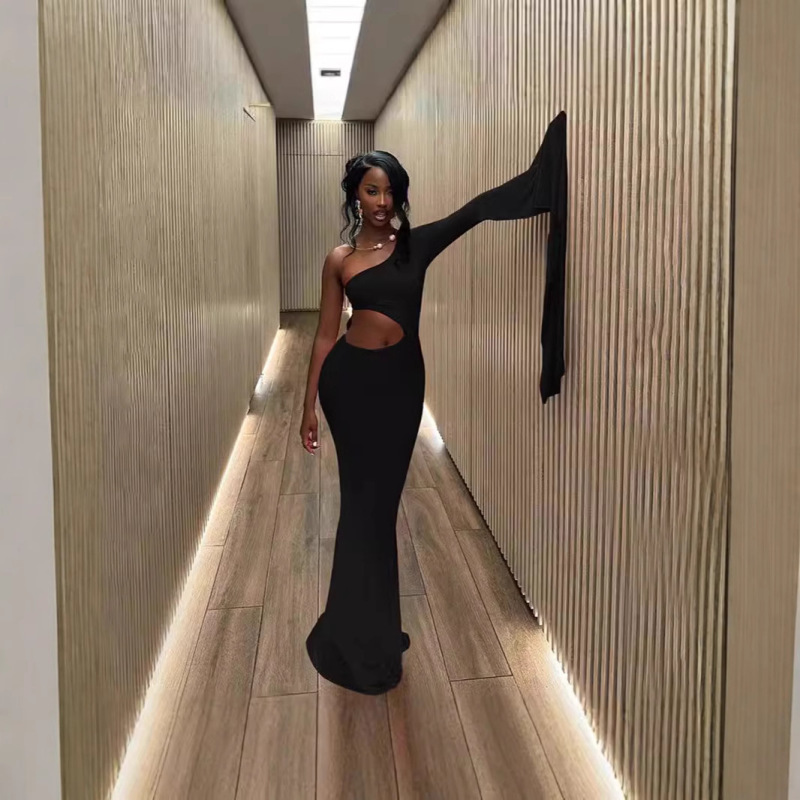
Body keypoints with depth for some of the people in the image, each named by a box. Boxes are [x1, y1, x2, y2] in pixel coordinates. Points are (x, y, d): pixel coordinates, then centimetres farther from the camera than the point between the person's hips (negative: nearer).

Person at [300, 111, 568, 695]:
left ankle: (369, 627, 29)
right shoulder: (339, 260, 2)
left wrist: (541, 164, -12)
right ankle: (363, 636, 23)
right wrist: (309, 406, 2)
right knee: (364, 498, 7)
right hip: (349, 380, -1)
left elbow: (477, 210, -6)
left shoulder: (417, 244, 3)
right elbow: (325, 335, 3)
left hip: (401, 381, 1)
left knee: (380, 496, 11)